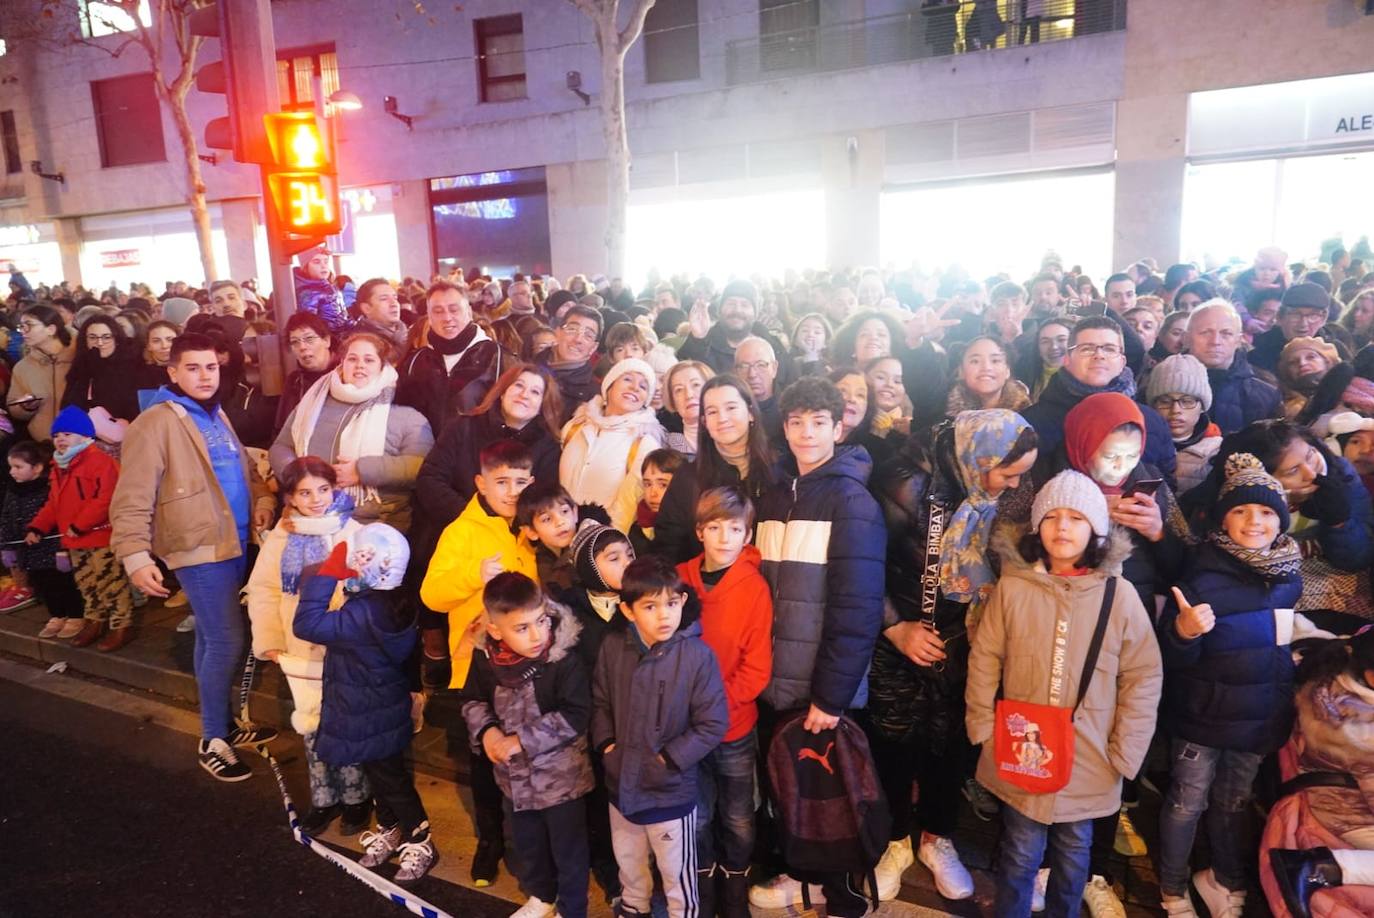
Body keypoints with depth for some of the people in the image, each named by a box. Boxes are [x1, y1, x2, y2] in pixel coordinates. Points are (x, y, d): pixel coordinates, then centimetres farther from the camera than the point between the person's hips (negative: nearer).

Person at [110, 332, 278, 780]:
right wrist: (136, 555, -24)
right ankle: (213, 740, 10)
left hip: (235, 542, 8)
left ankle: (222, 722, 31)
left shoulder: (216, 416, 13)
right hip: (200, 547, -8)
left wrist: (261, 498, 4)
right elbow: (132, 499, -16)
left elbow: (245, 468, 24)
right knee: (227, 642, -6)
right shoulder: (156, 423, -12)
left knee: (214, 640, 19)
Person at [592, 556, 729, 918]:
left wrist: (668, 759, -18)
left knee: (676, 872, 16)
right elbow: (600, 702, 5)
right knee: (628, 863, 29)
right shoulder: (612, 648, -9)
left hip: (672, 789, -5)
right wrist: (605, 743, -7)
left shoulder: (697, 656, -23)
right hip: (621, 783, 5)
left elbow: (713, 724, -17)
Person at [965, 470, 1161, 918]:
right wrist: (983, 729, -4)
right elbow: (984, 661, -1)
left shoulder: (1119, 595, -8)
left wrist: (1124, 754, -4)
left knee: (1073, 857, 19)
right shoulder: (1012, 586, -8)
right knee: (1020, 857, 13)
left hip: (1087, 764, 1)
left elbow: (1142, 676, -3)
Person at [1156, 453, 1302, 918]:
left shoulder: (1289, 574, -1)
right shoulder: (1203, 576, -19)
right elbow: (1171, 656, -20)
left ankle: (1227, 880, 42)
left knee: (1234, 802, 22)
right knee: (1187, 803, 7)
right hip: (1203, 715, -5)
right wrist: (1184, 631, -38)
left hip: (1261, 716, 5)